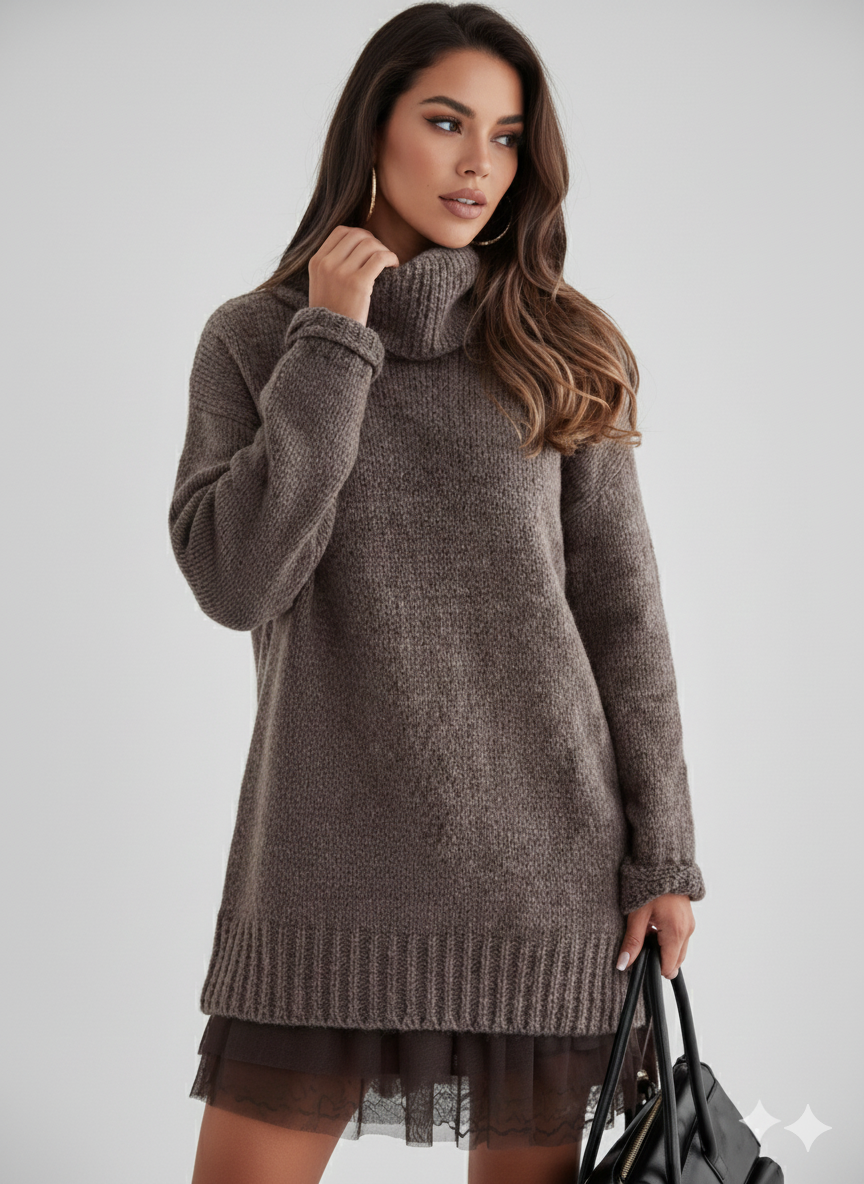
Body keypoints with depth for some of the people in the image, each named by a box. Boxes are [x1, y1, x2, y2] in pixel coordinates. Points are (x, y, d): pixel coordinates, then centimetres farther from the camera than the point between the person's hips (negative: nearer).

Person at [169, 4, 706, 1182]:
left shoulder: (564, 351, 6)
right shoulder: (254, 338, 5)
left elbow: (623, 611, 5)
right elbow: (234, 581, -9)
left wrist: (665, 853, 1)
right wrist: (334, 344, -9)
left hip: (544, 855, 1)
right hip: (329, 854, 0)